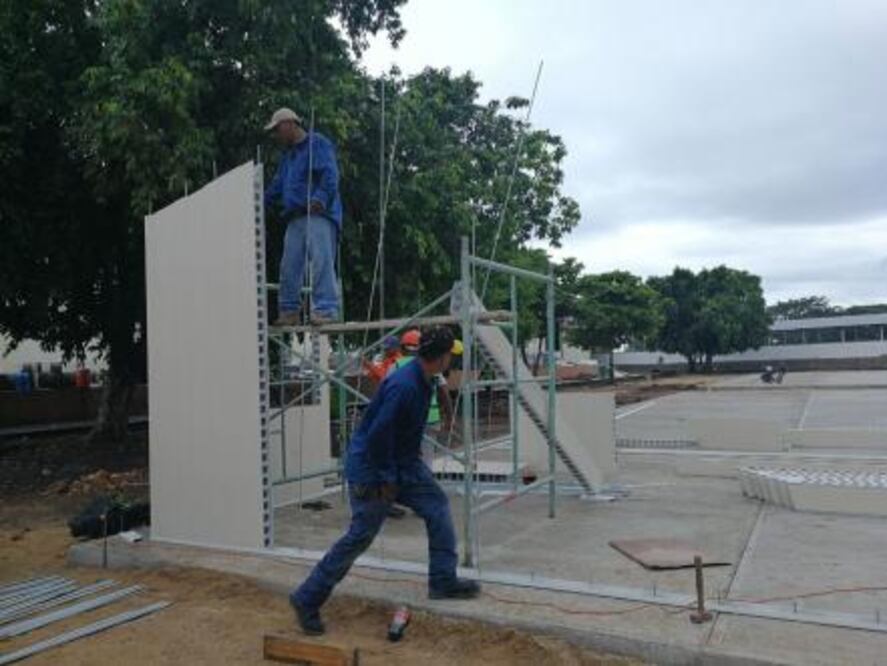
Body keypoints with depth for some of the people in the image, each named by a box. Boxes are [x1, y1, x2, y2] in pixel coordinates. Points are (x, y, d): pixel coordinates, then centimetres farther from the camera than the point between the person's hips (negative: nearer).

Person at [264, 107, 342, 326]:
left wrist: (320, 198, -28)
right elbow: (277, 185, 32)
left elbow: (330, 175, -13)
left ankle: (326, 310, -17)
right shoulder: (288, 155, 28)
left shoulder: (318, 143, 1)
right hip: (295, 217, 8)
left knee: (321, 261, -15)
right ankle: (289, 312, 11)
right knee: (289, 266, 5)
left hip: (319, 214, -8)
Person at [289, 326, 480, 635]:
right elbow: (378, 434, -28)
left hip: (403, 462, 9)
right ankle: (307, 599, 12)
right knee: (360, 536, -2)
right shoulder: (404, 385, -28)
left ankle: (443, 581, 18)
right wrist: (387, 479, -19)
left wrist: (403, 469, 15)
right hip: (371, 467, -9)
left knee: (437, 506, 7)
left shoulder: (423, 382, 2)